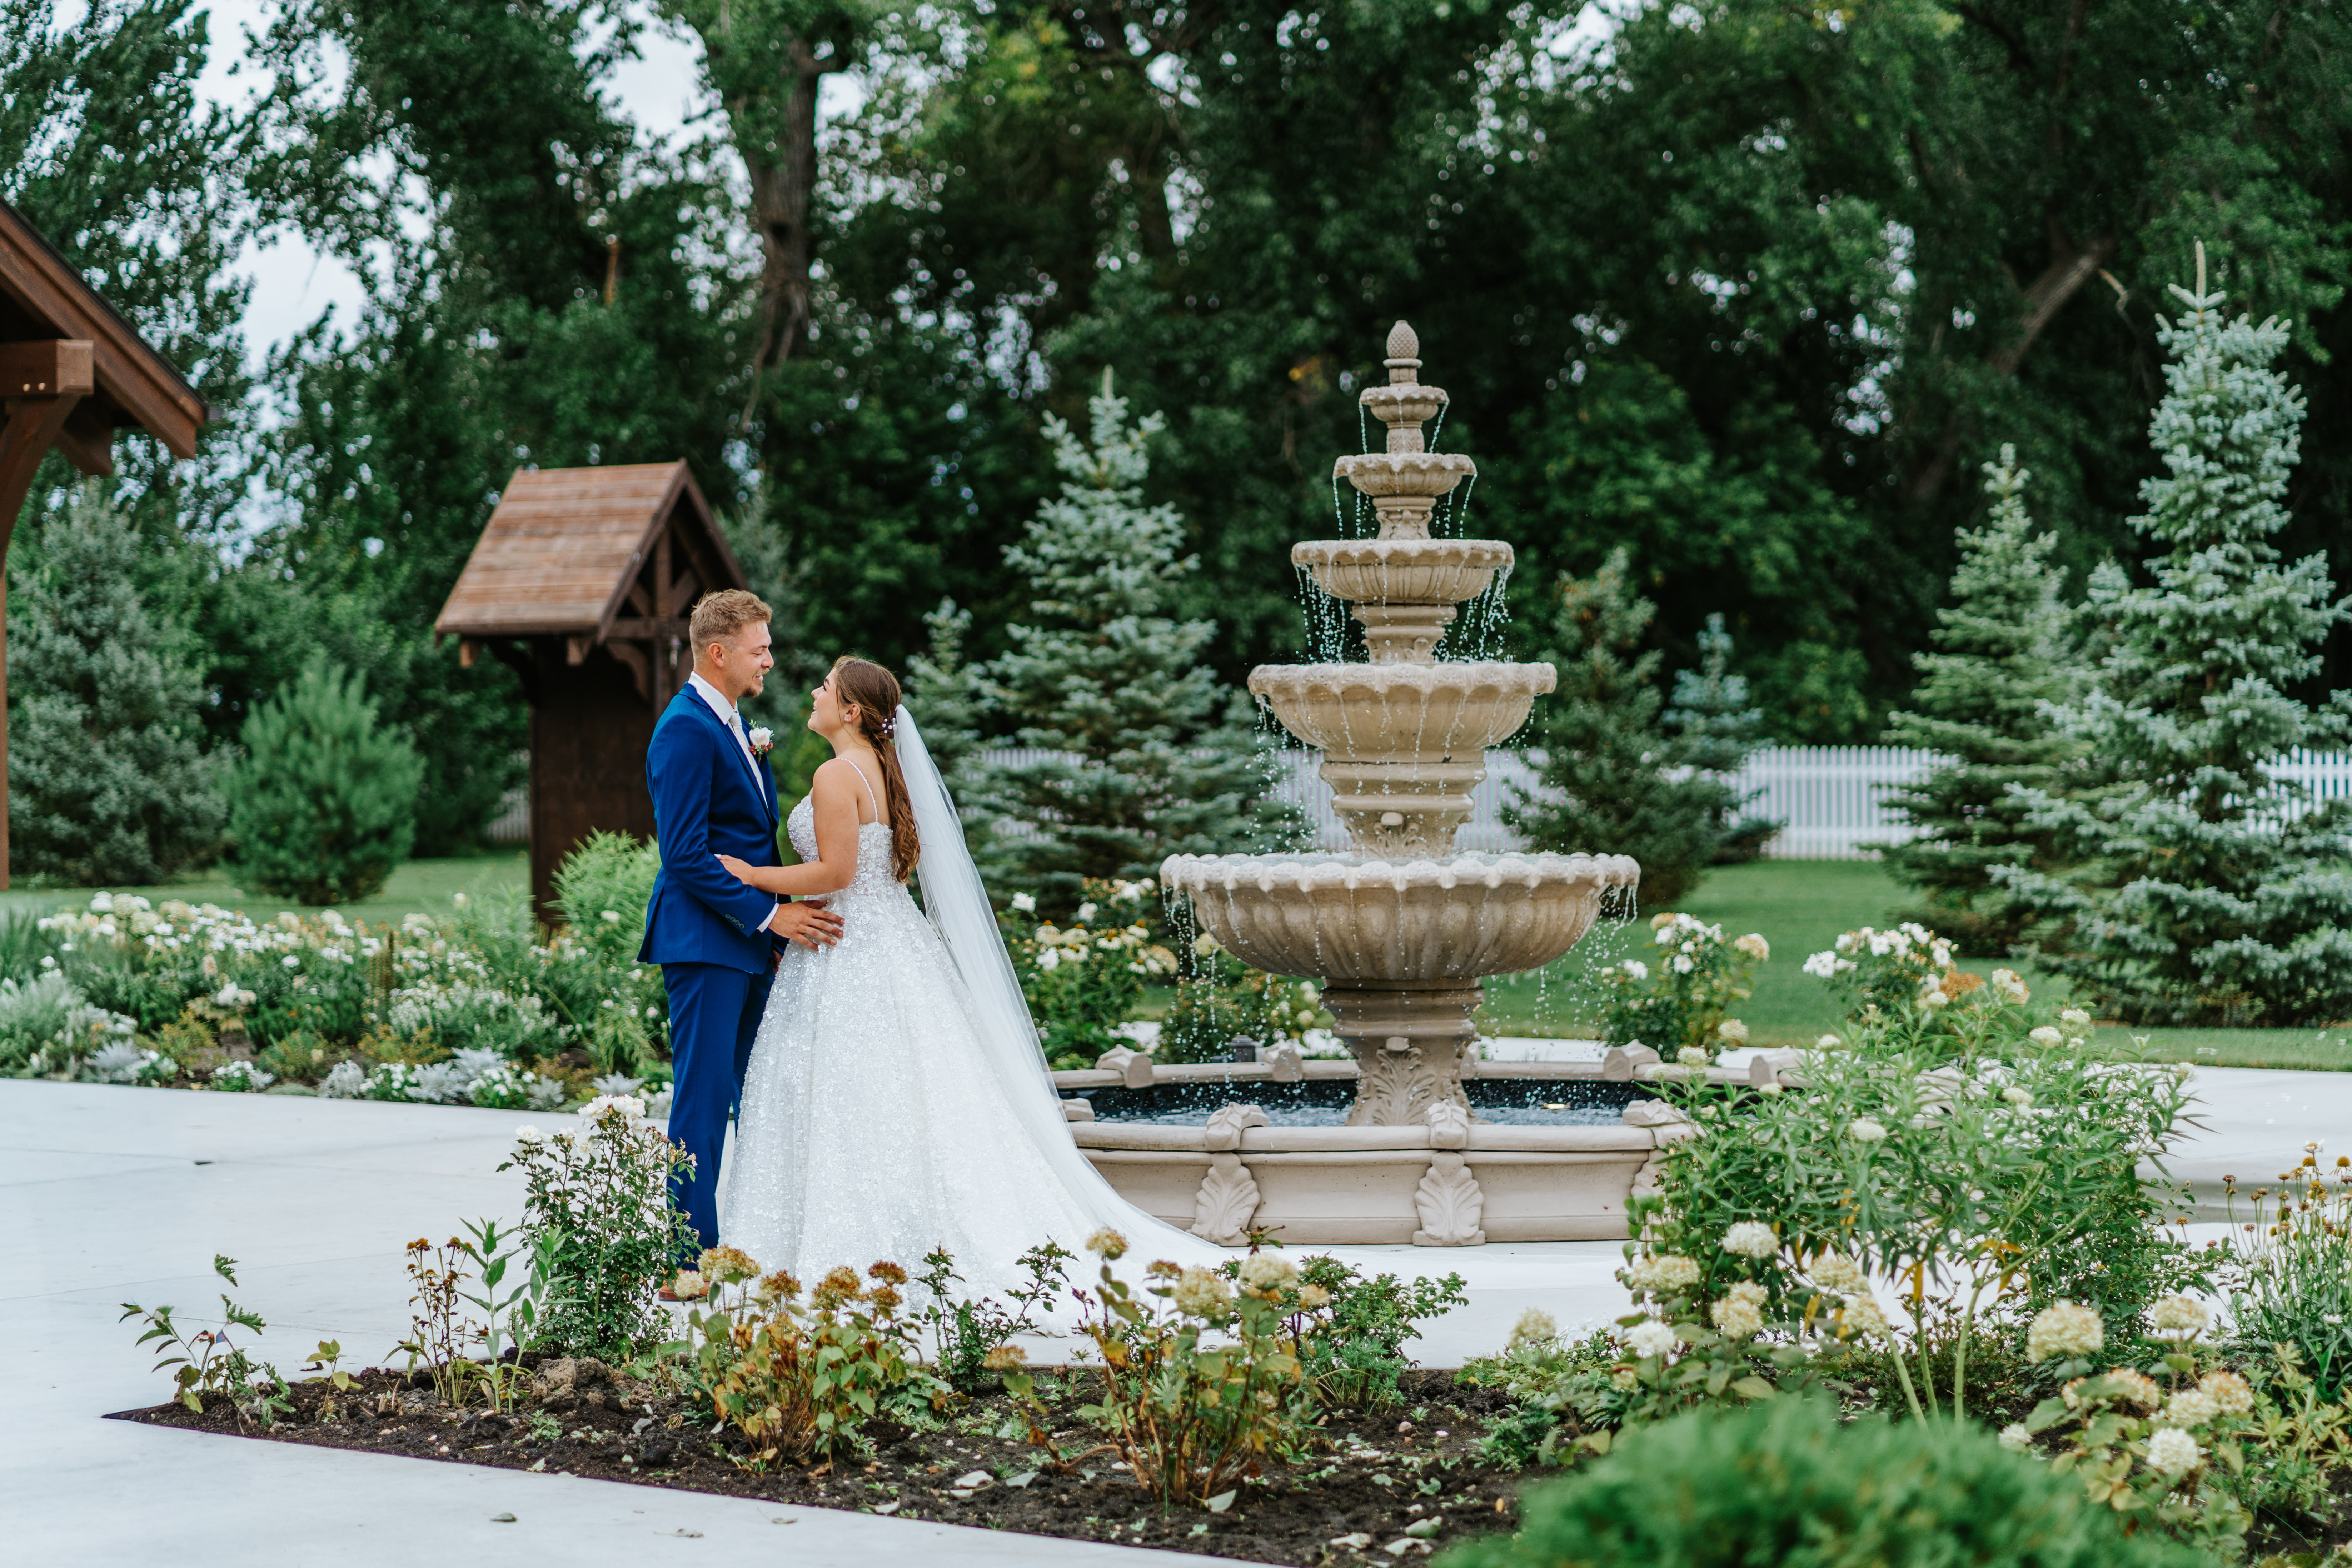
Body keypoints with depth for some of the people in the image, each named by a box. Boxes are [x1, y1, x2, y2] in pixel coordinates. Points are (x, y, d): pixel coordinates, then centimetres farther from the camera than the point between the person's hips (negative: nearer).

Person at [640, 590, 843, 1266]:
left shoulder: (732, 723, 18)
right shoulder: (686, 730, -14)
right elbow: (687, 856, -19)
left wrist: (777, 931, 14)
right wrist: (771, 916, -17)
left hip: (749, 945, 10)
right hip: (705, 943, -10)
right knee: (702, 1102, -7)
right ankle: (688, 1262, -4)